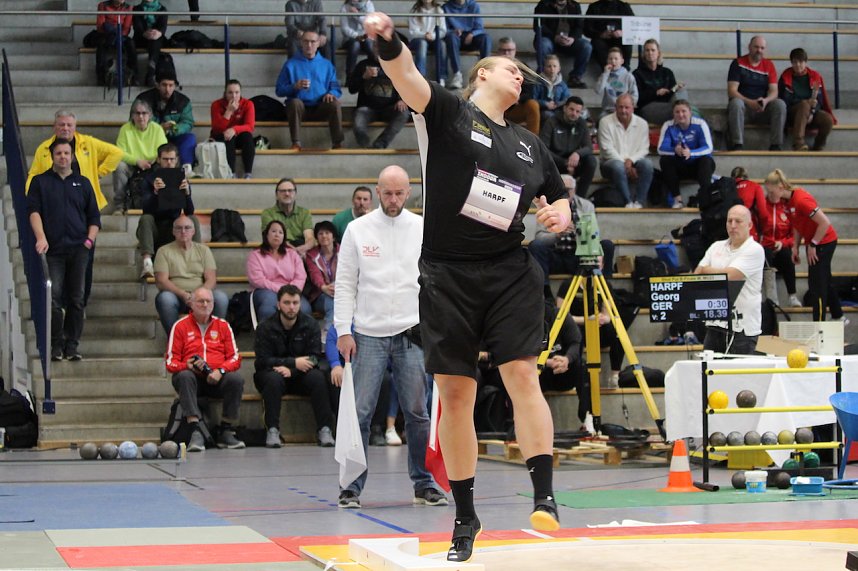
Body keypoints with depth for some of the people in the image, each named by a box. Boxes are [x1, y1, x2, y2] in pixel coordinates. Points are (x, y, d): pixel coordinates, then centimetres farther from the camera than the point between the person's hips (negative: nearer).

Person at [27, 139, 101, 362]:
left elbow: (94, 216, 17)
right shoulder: (40, 182, 10)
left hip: (78, 250, 2)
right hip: (53, 249, -2)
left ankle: (72, 346, 7)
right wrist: (41, 238, -16)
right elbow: (33, 211, -1)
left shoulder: (82, 183, 16)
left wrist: (90, 239, 2)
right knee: (54, 298, -9)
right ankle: (56, 346, -3)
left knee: (76, 299, 1)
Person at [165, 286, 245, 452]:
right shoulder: (180, 326, 8)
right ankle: (195, 433, -44)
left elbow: (235, 358, 7)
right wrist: (188, 366, -18)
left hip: (217, 379, 2)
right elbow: (171, 362, 4)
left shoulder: (223, 325, 13)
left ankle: (226, 432, -20)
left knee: (236, 379, -30)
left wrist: (220, 371, -13)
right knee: (184, 377, -36)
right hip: (192, 378, -1)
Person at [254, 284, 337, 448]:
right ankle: (272, 430, -33)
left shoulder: (310, 325, -1)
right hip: (273, 372, -1)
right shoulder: (265, 327, -6)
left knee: (318, 377, -29)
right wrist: (294, 363, -25)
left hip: (300, 377, 1)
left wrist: (290, 370, -25)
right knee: (273, 378, -35)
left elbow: (314, 358, -8)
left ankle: (324, 429, -27)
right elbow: (263, 361, -15)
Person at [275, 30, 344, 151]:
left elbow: (336, 89, 10)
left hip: (320, 108, 1)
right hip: (300, 109, -1)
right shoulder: (291, 64, 8)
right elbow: (279, 90, 3)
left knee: (334, 103, -30)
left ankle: (337, 143, -28)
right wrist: (294, 87, -16)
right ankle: (296, 143, -36)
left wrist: (331, 93, -14)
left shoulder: (327, 65, 15)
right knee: (295, 102, -36)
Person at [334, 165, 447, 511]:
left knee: (418, 413, 4)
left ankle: (424, 485, 12)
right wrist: (343, 331, -4)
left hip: (412, 334, 1)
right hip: (369, 335, -1)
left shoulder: (424, 229, 5)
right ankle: (352, 486, 4)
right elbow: (345, 284, 4)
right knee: (360, 412, -3)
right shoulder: (358, 229, 3)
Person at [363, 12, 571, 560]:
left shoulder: (530, 144, 17)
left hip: (510, 272, 3)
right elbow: (408, 77, -14)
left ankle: (545, 495, -12)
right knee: (455, 396, 1)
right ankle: (466, 516, 11)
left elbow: (561, 201, 28)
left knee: (523, 376, -13)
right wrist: (388, 40, -34)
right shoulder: (451, 114, 4)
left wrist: (559, 215, 4)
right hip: (448, 275, -3)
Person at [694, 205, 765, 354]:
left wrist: (706, 270, 3)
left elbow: (728, 275, -14)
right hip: (715, 323, 6)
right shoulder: (716, 247, 16)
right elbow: (696, 276, 11)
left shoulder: (755, 250, -5)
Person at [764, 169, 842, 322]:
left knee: (816, 284, -8)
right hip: (812, 242, 10)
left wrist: (813, 245, -19)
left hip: (824, 241, -10)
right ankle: (838, 316, 37)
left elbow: (825, 223, -28)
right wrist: (796, 248, 4)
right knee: (824, 282, 22)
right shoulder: (785, 201, -1)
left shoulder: (801, 200, -29)